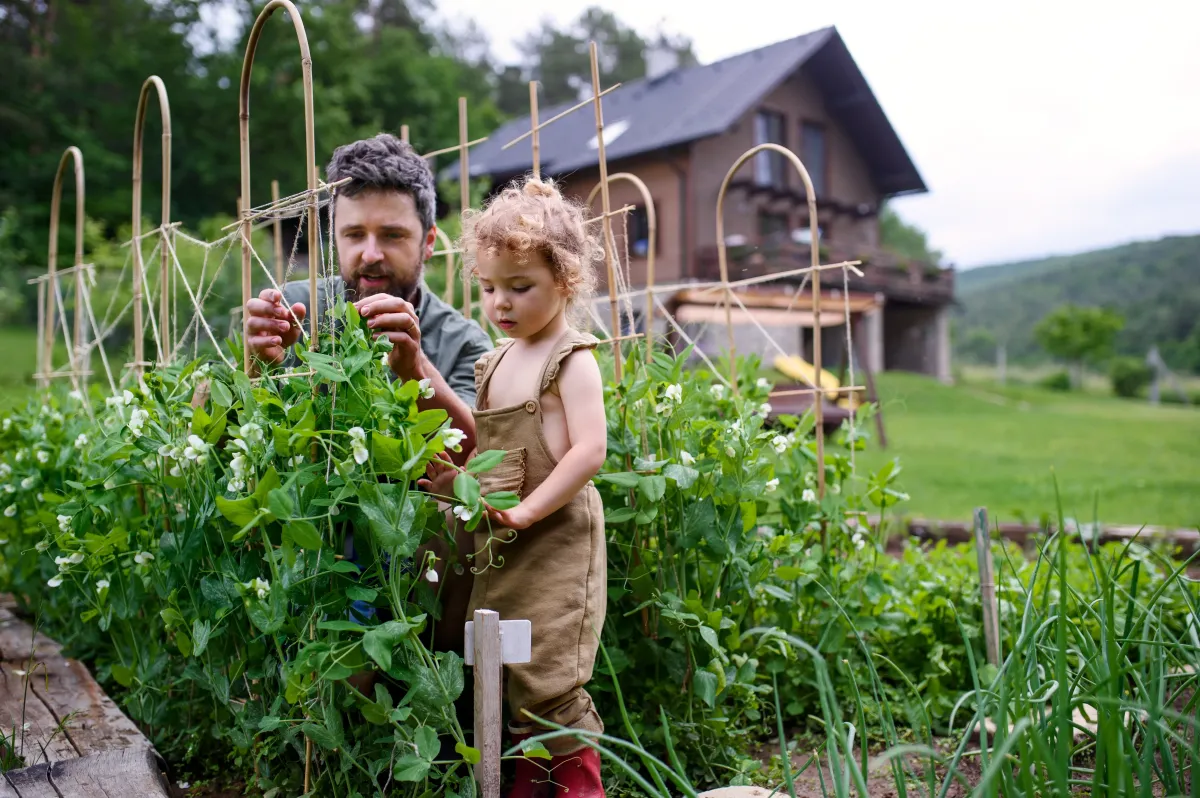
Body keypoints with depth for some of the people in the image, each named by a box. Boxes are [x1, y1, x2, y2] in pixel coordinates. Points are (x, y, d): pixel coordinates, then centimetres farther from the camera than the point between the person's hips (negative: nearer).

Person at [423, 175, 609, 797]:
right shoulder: (494, 363, 13)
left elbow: (590, 449, -20)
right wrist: (456, 478, 3)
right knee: (496, 675, 14)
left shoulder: (571, 360, -10)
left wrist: (527, 511, -24)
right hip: (495, 546, 8)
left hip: (554, 542, -8)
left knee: (544, 676, -5)